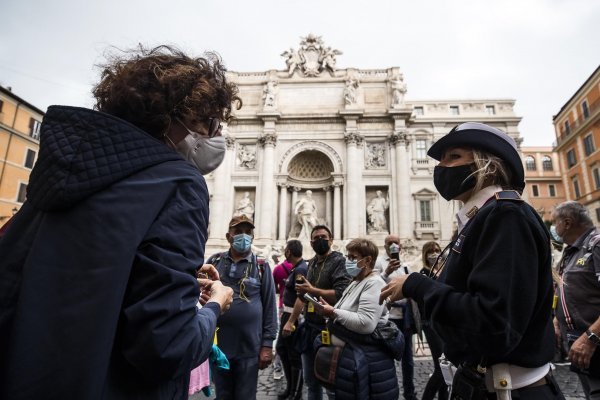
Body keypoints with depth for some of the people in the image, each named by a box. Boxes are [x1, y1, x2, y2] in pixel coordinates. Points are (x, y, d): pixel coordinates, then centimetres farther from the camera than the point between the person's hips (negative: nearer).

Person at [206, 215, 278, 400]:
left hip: (249, 347, -2)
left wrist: (267, 344, -5)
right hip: (218, 343, 2)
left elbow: (269, 307, -2)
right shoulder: (214, 261, 2)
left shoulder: (261, 266, -3)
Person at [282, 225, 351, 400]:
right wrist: (290, 321, 15)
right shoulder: (311, 263, 11)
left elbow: (341, 294, -24)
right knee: (310, 381, 19)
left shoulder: (339, 261, -11)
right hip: (309, 327, 7)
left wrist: (312, 290, -21)